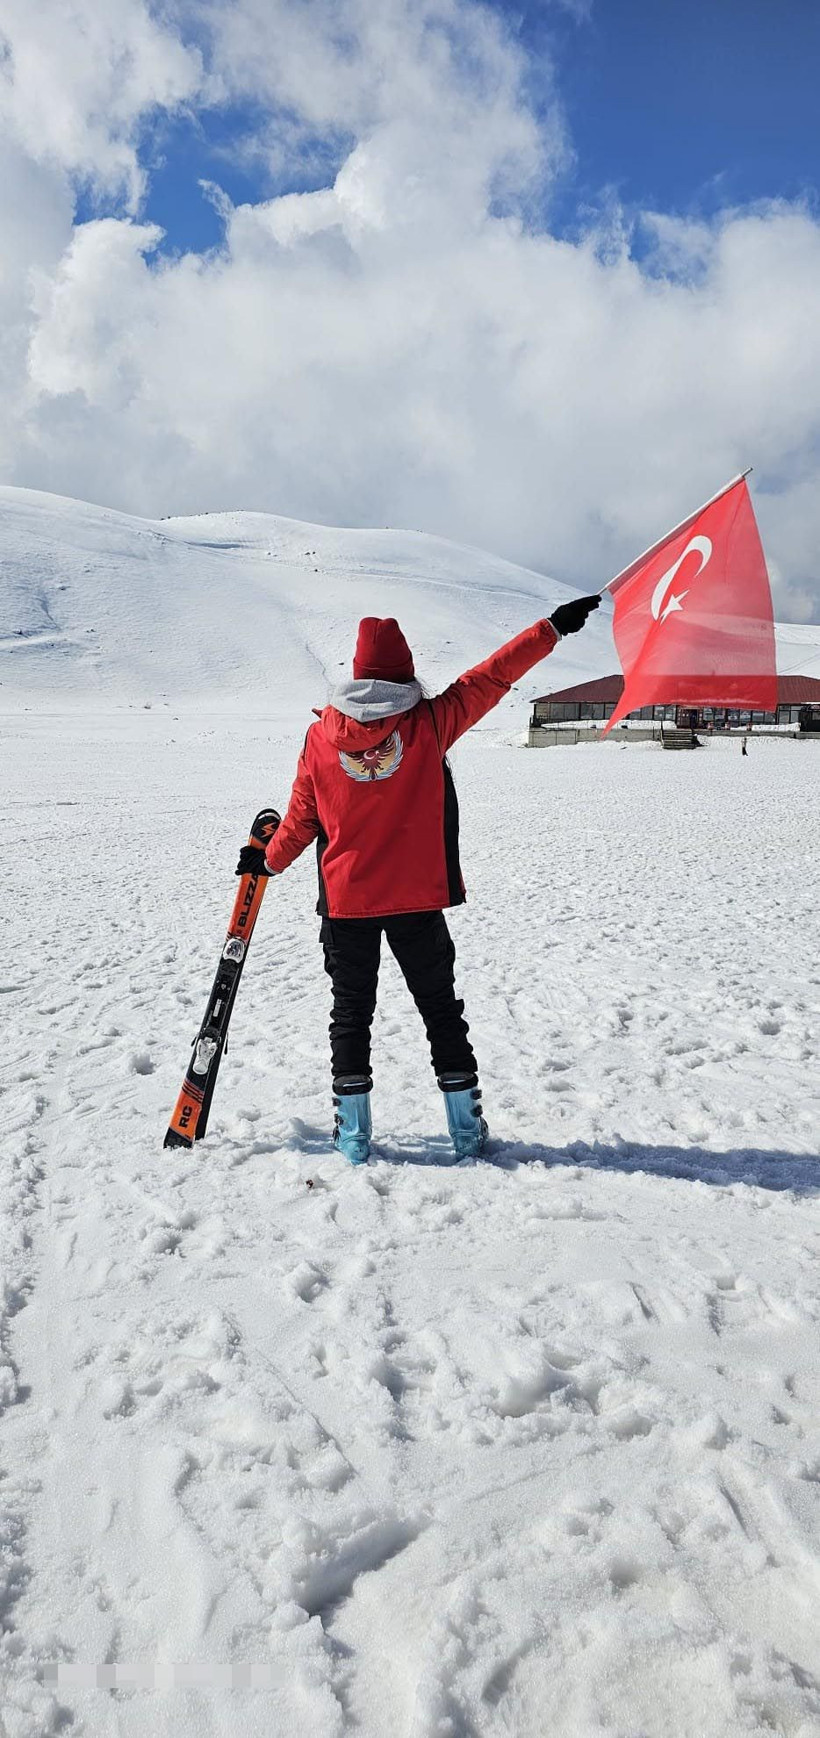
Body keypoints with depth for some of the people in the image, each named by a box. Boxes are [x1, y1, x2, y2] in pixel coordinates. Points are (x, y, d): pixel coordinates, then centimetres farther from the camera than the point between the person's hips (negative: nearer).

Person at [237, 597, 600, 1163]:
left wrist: (269, 861, 22)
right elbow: (491, 677, -5)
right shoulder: (428, 722, -8)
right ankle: (467, 1130, 18)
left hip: (346, 903, 1)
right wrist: (554, 627, 2)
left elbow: (302, 818, 4)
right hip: (418, 901, 0)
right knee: (441, 1010, 13)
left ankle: (354, 1136, 13)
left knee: (351, 1014, 12)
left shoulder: (321, 735, -3)